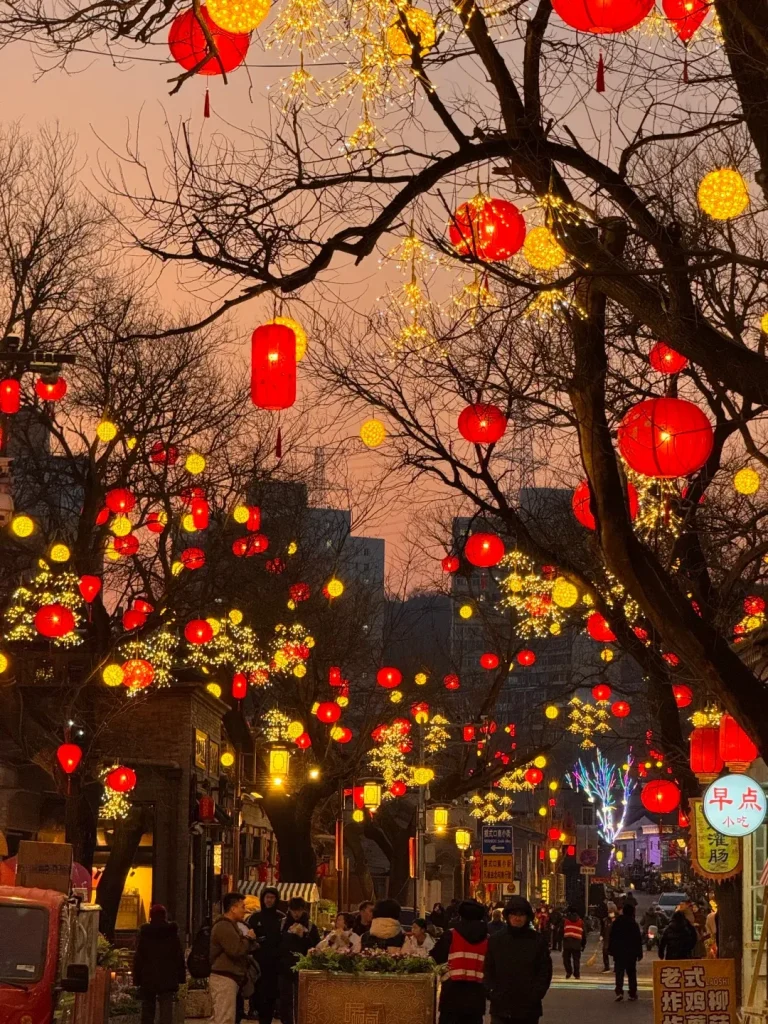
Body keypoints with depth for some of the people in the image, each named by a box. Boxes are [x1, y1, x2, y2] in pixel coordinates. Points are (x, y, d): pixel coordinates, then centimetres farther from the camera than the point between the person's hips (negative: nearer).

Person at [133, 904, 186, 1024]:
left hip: (148, 978, 1)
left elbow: (138, 958, -1)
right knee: (166, 1009, -6)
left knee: (147, 1010, 12)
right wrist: (181, 977, 8)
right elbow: (180, 957, 3)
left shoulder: (144, 933, -1)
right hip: (168, 978, -1)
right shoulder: (172, 933, 1)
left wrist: (136, 978, 3)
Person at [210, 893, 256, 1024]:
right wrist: (248, 938, -7)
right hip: (224, 978, -11)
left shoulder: (229, 925, 21)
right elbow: (236, 950, -23)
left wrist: (247, 939, 15)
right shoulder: (224, 927, -15)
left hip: (228, 978, 11)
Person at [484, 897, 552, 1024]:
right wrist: (491, 993, -7)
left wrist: (535, 995, -10)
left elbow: (545, 971, 1)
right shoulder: (496, 940, 5)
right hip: (500, 1008, 1)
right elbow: (488, 970, 6)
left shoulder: (538, 941, 1)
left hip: (528, 1010, -1)